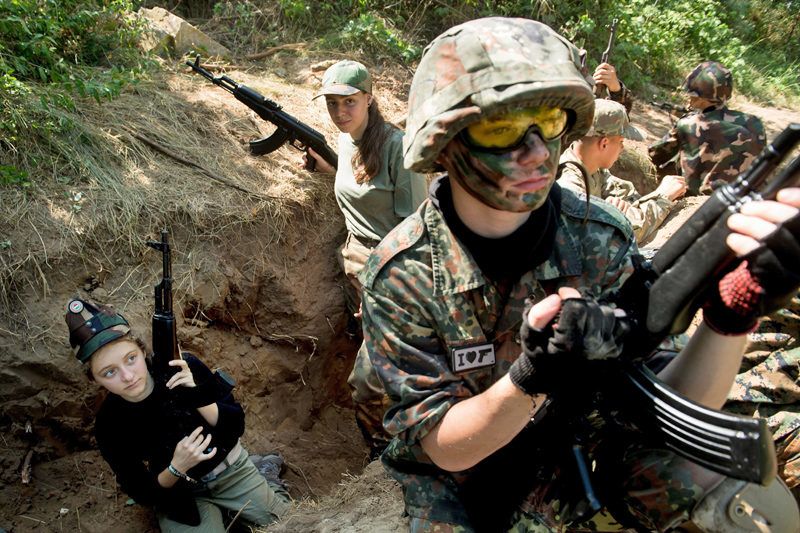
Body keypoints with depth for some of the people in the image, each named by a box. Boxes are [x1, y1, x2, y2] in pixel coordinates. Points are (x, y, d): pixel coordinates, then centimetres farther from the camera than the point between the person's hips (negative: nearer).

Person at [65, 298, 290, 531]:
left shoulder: (185, 369, -24)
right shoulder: (109, 424, -20)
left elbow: (237, 426, -17)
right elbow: (142, 494, -11)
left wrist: (197, 397, -35)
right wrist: (175, 469, -32)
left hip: (229, 470, 0)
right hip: (179, 494, 1)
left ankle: (264, 470, 24)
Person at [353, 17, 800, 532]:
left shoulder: (601, 238, -16)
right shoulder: (400, 274, -22)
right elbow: (442, 448, -20)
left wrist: (733, 313, -35)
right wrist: (530, 380, -39)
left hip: (573, 450, 1)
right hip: (451, 478, 0)